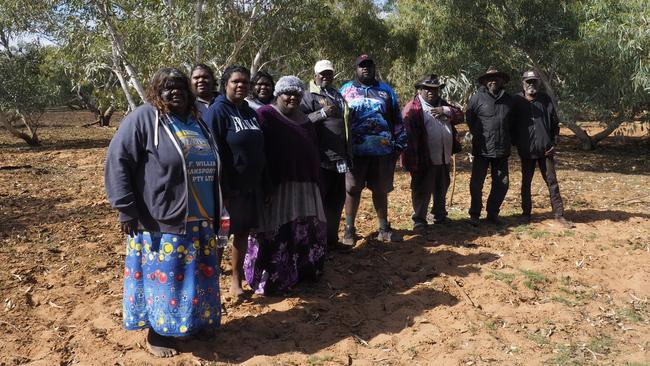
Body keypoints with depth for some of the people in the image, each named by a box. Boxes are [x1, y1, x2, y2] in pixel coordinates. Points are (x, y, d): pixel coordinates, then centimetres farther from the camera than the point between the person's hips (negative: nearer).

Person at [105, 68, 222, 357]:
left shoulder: (197, 122, 15)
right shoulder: (145, 117, -7)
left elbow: (211, 168, 23)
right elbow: (118, 160, -12)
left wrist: (214, 213, 21)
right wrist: (127, 209, -16)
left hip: (199, 222, 7)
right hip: (161, 222, -6)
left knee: (195, 279, 15)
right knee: (163, 278, 3)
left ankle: (193, 323, 32)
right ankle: (157, 333, 21)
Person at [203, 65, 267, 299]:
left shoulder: (250, 112, 12)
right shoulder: (217, 111, -10)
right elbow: (214, 153, -16)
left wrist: (262, 182, 12)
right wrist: (221, 189, -20)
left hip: (251, 185, 7)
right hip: (228, 186, -7)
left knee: (243, 231, 14)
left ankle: (237, 278, 28)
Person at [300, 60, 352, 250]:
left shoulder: (338, 96, 19)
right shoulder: (310, 96, -4)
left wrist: (348, 154, 24)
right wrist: (322, 113, -27)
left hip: (339, 158, 8)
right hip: (321, 158, -8)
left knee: (337, 200, 15)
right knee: (319, 200, -1)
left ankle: (332, 239, 27)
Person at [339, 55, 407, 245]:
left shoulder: (386, 90, 12)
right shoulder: (346, 90, 7)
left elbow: (397, 119, 13)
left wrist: (399, 144, 7)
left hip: (382, 149, 2)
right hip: (356, 150, -2)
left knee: (381, 190, 10)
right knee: (352, 189, 3)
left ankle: (384, 229, 22)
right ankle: (349, 229, 15)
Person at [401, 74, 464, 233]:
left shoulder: (442, 104, 16)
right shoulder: (413, 107, -9)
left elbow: (460, 115, 9)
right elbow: (408, 133, -17)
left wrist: (445, 110, -10)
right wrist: (413, 159, -22)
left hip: (444, 158, 8)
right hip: (425, 159, -7)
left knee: (441, 190, 19)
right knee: (422, 191, 1)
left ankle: (440, 215, 34)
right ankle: (419, 220, 11)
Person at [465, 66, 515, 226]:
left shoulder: (508, 99, 9)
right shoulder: (478, 97, -6)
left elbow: (511, 121, 19)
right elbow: (469, 118, -1)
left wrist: (506, 138, 11)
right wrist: (478, 135, 1)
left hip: (502, 150, 4)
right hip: (482, 149, -4)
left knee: (502, 183, 9)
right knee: (476, 183, 0)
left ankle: (493, 213, 24)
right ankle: (474, 214, 14)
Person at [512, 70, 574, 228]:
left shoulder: (545, 100, 2)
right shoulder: (517, 101, -1)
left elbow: (555, 122, 6)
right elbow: (512, 125, 3)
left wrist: (554, 143, -1)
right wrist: (517, 144, -4)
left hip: (545, 149, 1)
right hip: (526, 150, -1)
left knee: (552, 181, 4)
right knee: (526, 182, 10)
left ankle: (559, 214, 10)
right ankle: (526, 213, 21)